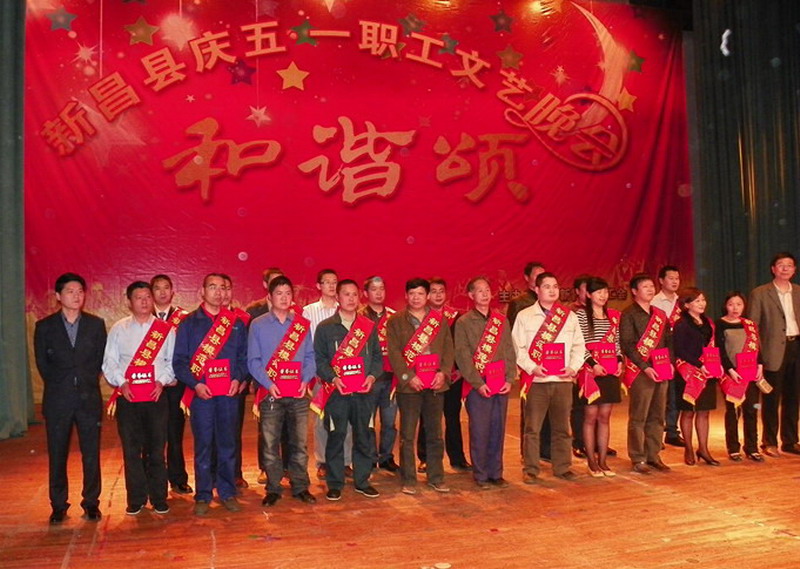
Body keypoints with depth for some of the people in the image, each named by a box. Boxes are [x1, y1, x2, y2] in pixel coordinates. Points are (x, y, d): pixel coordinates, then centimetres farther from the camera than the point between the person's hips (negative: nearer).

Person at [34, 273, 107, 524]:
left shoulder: (96, 324, 6)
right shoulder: (44, 326, 4)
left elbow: (100, 360, 7)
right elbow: (42, 364, 6)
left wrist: (87, 383, 1)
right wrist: (60, 385, 3)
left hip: (89, 398, 0)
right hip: (57, 400, 0)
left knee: (91, 455, 3)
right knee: (57, 456, 6)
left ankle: (91, 503, 15)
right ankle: (59, 506, 17)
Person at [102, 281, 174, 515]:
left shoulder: (165, 329, 7)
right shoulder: (119, 329, 7)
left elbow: (173, 361, 6)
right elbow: (109, 362, 5)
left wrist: (162, 381, -8)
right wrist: (121, 382, -8)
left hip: (156, 395, 0)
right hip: (127, 397, 0)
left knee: (156, 449, 4)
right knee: (131, 449, 4)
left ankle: (159, 498, 16)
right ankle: (136, 499, 17)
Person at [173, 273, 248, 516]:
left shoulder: (236, 323, 11)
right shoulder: (189, 323, 5)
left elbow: (244, 356, 11)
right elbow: (179, 360, 1)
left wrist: (238, 378, -5)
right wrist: (195, 384, -11)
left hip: (229, 392, 2)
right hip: (200, 393, -2)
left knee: (228, 444, 6)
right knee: (203, 445, 2)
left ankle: (228, 492, 17)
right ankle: (203, 496, 13)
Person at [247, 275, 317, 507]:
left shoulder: (303, 324, 10)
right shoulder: (258, 325, 5)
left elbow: (310, 357, 9)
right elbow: (253, 360, 1)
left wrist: (306, 379, -7)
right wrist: (268, 383, -12)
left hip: (298, 394, 2)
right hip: (270, 393, -1)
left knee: (299, 442, 4)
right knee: (270, 443, 2)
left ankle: (300, 487, 16)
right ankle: (273, 489, 14)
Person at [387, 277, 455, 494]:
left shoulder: (440, 319, 11)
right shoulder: (396, 321, 2)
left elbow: (448, 348, 7)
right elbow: (394, 353, -5)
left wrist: (443, 372, -7)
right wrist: (408, 377, -14)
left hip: (436, 385, 3)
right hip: (409, 385, -3)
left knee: (435, 434, 11)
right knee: (407, 435, 2)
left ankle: (436, 478, 21)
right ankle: (408, 480, 12)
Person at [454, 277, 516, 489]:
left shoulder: (501, 320, 12)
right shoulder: (463, 323, -1)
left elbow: (509, 352, 10)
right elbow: (462, 356, -7)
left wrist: (509, 379, -2)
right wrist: (478, 383, -13)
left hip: (501, 384, 4)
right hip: (477, 385, -4)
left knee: (498, 430, 8)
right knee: (479, 431, 0)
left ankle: (495, 473, 20)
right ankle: (480, 475, 11)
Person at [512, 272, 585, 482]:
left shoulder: (570, 316, 11)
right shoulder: (524, 316, 2)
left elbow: (579, 345, 10)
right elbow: (518, 347, -2)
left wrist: (573, 367, -5)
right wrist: (532, 367, -14)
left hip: (563, 380, 3)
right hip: (536, 380, -3)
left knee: (562, 426, 10)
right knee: (532, 427, 0)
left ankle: (562, 467, 22)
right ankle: (530, 470, 10)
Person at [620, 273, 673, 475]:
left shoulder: (660, 314, 16)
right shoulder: (628, 315, -5)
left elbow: (668, 341, 20)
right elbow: (626, 345, -12)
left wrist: (670, 362, 4)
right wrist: (645, 367, -17)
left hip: (661, 372, 7)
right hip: (640, 372, -6)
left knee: (657, 416, 10)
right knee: (638, 418, -2)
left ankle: (653, 456, 20)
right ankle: (638, 459, 5)